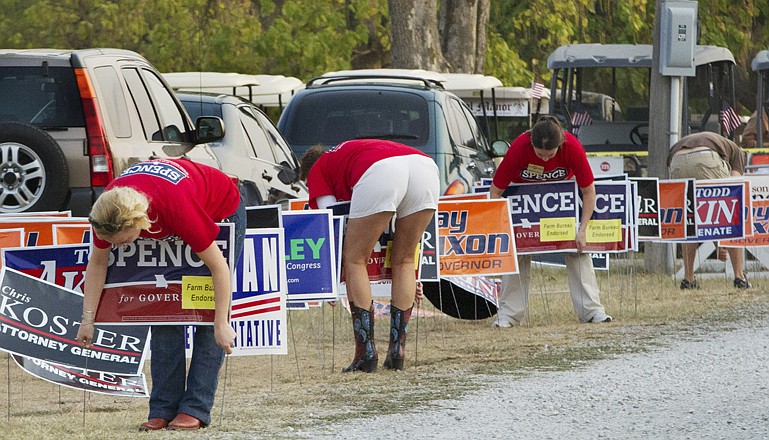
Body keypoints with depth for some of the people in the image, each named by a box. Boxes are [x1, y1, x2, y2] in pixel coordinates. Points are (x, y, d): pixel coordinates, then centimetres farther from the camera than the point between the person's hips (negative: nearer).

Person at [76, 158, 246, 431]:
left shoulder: (176, 206, -45)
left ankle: (196, 408, -9)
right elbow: (97, 263, -11)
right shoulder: (108, 209, -31)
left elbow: (218, 267, -34)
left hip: (222, 212, -5)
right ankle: (163, 409, -2)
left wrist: (221, 324, -31)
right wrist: (88, 318, -11)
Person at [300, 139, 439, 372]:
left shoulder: (317, 170, 29)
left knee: (354, 260, 9)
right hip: (426, 166, 6)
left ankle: (366, 353, 3)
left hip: (380, 171, -6)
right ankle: (397, 352, 17)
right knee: (403, 260, 21)